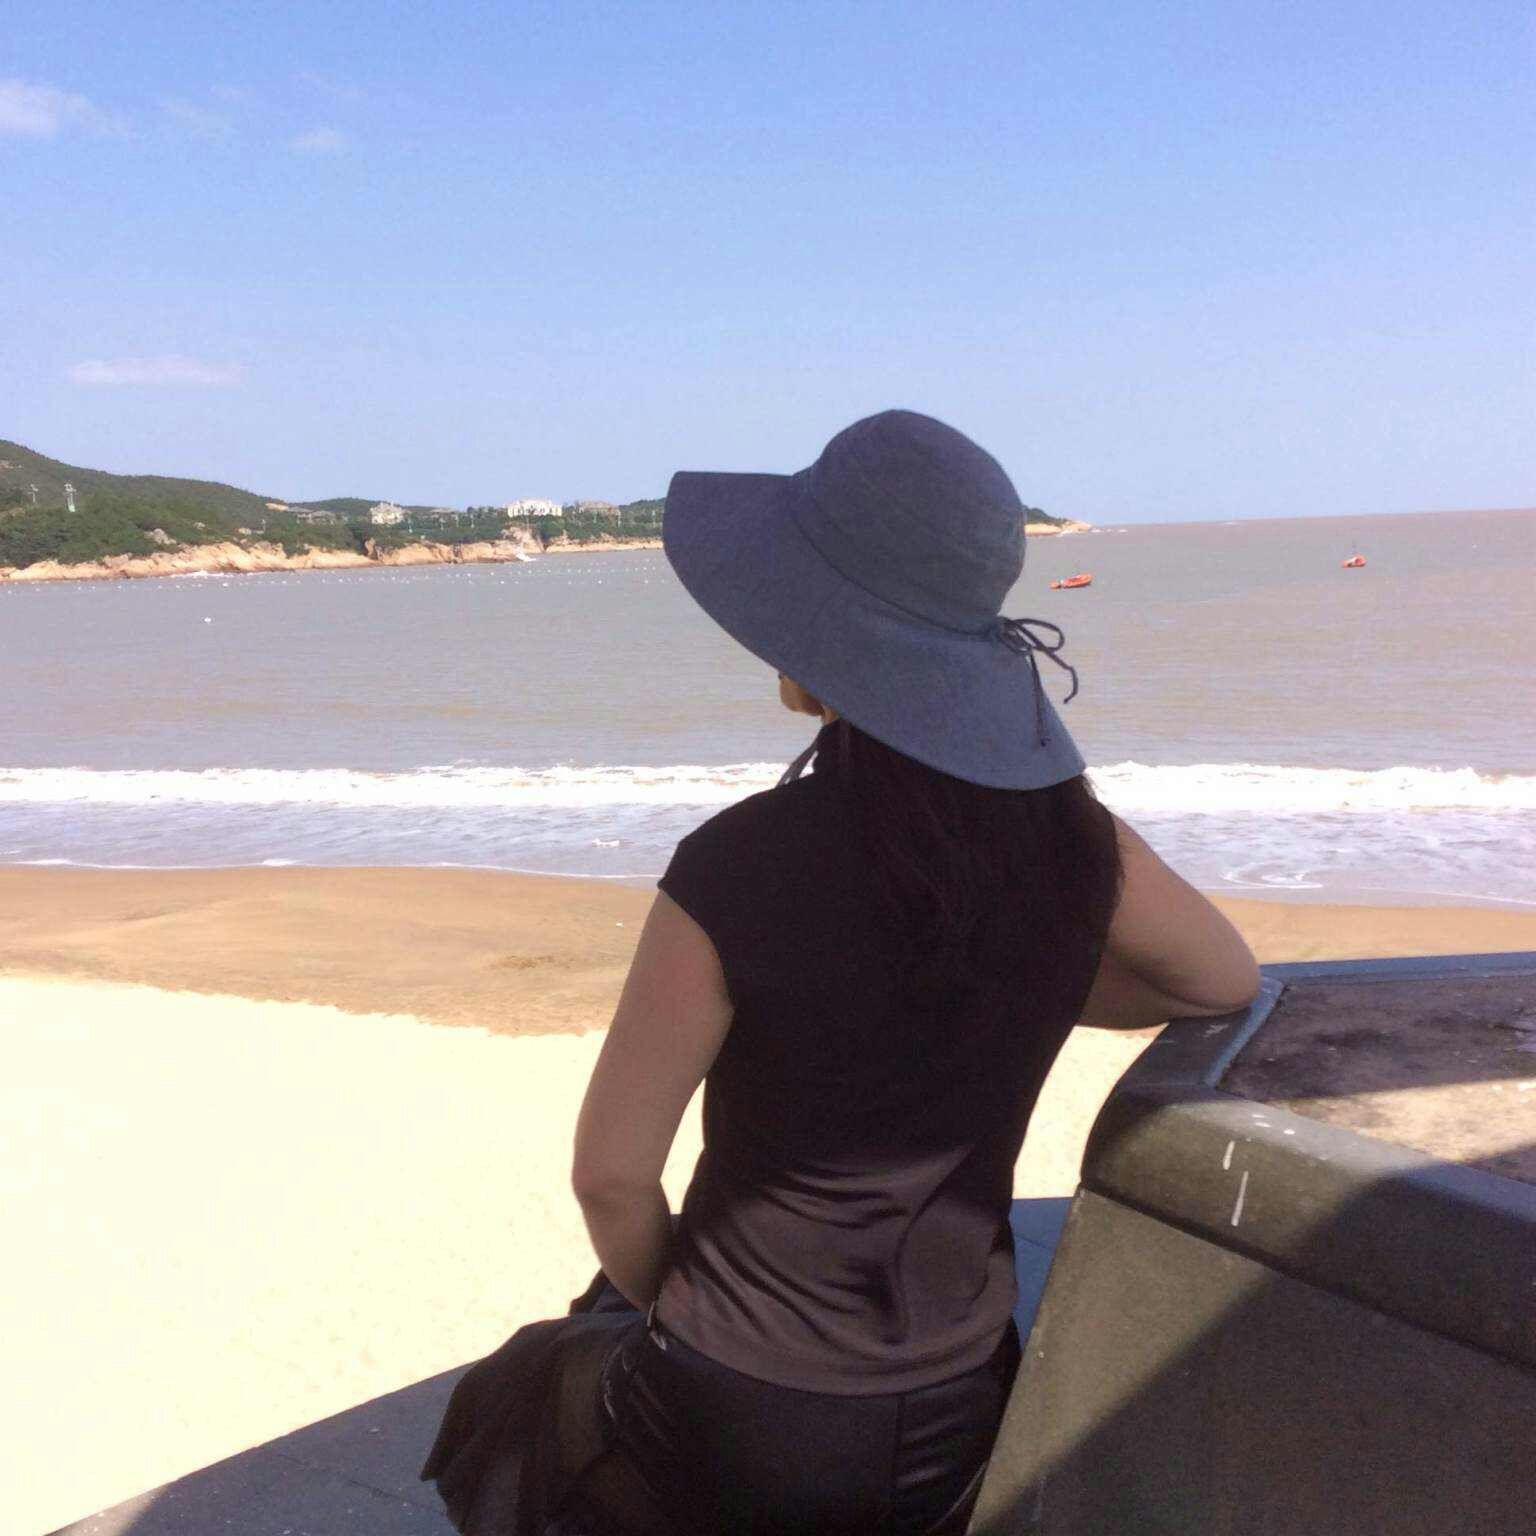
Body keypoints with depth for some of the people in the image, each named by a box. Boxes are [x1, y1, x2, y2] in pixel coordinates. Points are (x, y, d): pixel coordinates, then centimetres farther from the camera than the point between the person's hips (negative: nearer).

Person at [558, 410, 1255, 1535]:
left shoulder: (737, 870, -26)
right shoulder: (1071, 836, -13)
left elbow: (612, 1170, -16)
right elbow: (1230, 980, 6)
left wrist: (672, 1309, 4)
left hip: (741, 1427, -4)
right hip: (958, 1417, 4)